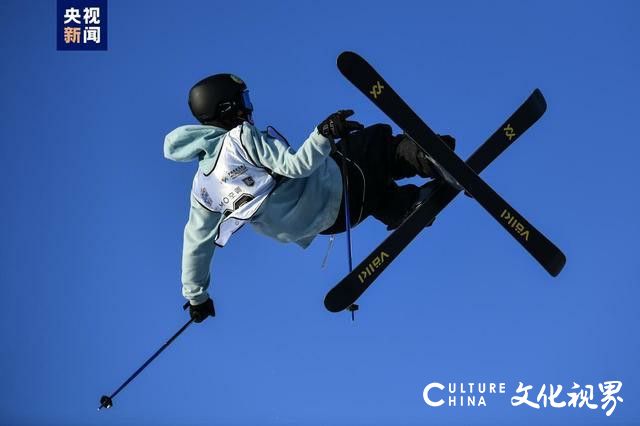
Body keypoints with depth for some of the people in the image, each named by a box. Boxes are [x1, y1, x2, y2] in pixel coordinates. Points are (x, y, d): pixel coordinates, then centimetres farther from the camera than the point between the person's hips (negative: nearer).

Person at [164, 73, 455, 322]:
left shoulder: (202, 186, 4)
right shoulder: (241, 137, -17)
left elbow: (195, 243, 7)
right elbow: (296, 165, -28)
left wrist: (196, 295, 15)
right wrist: (324, 133, -33)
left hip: (307, 227, 8)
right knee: (380, 141, 7)